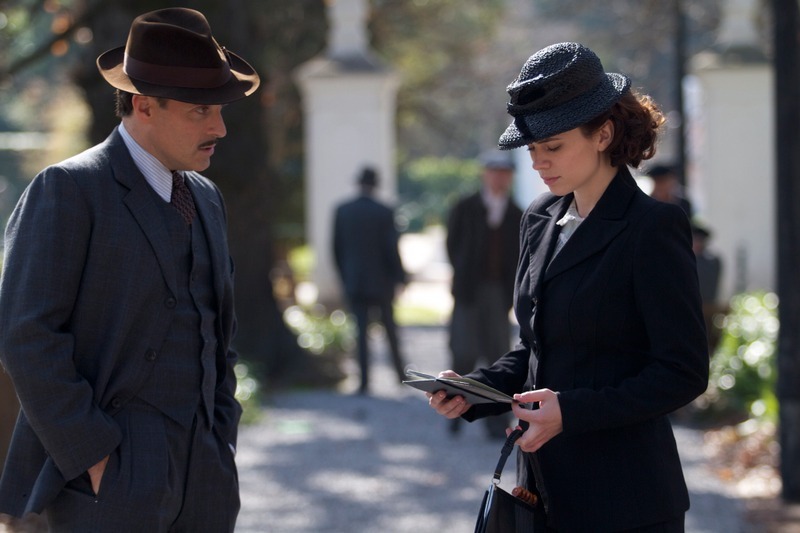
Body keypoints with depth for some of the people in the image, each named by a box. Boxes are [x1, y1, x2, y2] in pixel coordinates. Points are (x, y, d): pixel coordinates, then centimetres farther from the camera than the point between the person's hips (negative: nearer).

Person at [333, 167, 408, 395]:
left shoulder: (342, 211, -2)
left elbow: (337, 248, 3)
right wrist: (400, 276, 0)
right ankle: (400, 371, 25)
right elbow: (392, 248, -11)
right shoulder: (384, 213, -11)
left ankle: (364, 381, -5)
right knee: (389, 327, 16)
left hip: (354, 282, 1)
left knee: (361, 330, 3)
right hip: (381, 280, -1)